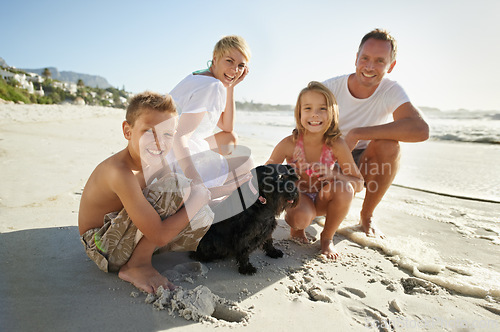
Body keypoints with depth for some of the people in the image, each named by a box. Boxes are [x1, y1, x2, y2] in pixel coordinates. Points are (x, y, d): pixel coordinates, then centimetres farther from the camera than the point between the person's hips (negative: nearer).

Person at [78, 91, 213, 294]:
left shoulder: (156, 163, -5)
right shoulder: (120, 172, -31)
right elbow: (160, 236, -31)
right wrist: (198, 198, -23)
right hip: (104, 249, -8)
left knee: (203, 217, 3)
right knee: (176, 184, -25)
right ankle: (136, 265, -12)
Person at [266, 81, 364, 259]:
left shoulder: (336, 145, -18)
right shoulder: (289, 144, -20)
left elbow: (359, 184, -12)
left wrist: (334, 174, -31)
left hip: (322, 199, 2)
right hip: (297, 197, -2)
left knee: (345, 189, -29)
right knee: (301, 218, -35)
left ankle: (327, 237, -3)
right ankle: (296, 227, 7)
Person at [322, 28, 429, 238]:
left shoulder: (391, 91, -15)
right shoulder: (330, 88, -14)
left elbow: (420, 130, -34)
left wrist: (356, 134, -34)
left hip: (363, 165, 1)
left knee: (388, 144, -31)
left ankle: (367, 216, -9)